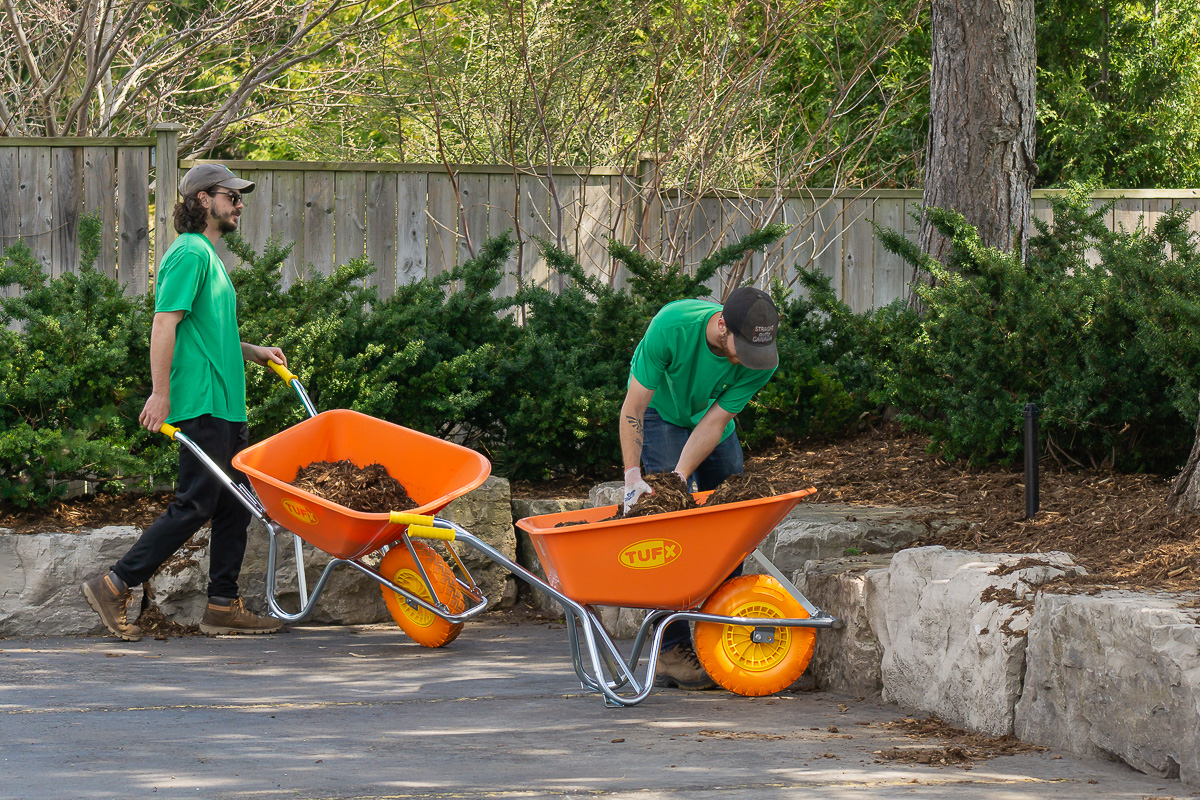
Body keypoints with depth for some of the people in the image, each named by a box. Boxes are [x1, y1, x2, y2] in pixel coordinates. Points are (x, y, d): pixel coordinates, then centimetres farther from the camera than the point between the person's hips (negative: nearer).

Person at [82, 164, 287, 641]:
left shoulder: (208, 256, 20)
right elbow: (165, 324, -19)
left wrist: (252, 353, 19)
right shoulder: (190, 253, -12)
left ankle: (223, 605, 13)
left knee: (235, 505, 10)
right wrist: (160, 393, -24)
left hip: (224, 404, 10)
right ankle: (115, 587, -6)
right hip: (201, 403, -10)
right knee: (195, 505, -10)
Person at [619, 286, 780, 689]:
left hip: (710, 419, 4)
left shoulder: (761, 359, -28)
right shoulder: (671, 327, -37)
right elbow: (633, 409, -29)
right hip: (662, 413, -4)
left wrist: (679, 477, -33)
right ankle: (672, 652, -20)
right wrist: (633, 476, -35)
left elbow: (715, 423, -23)